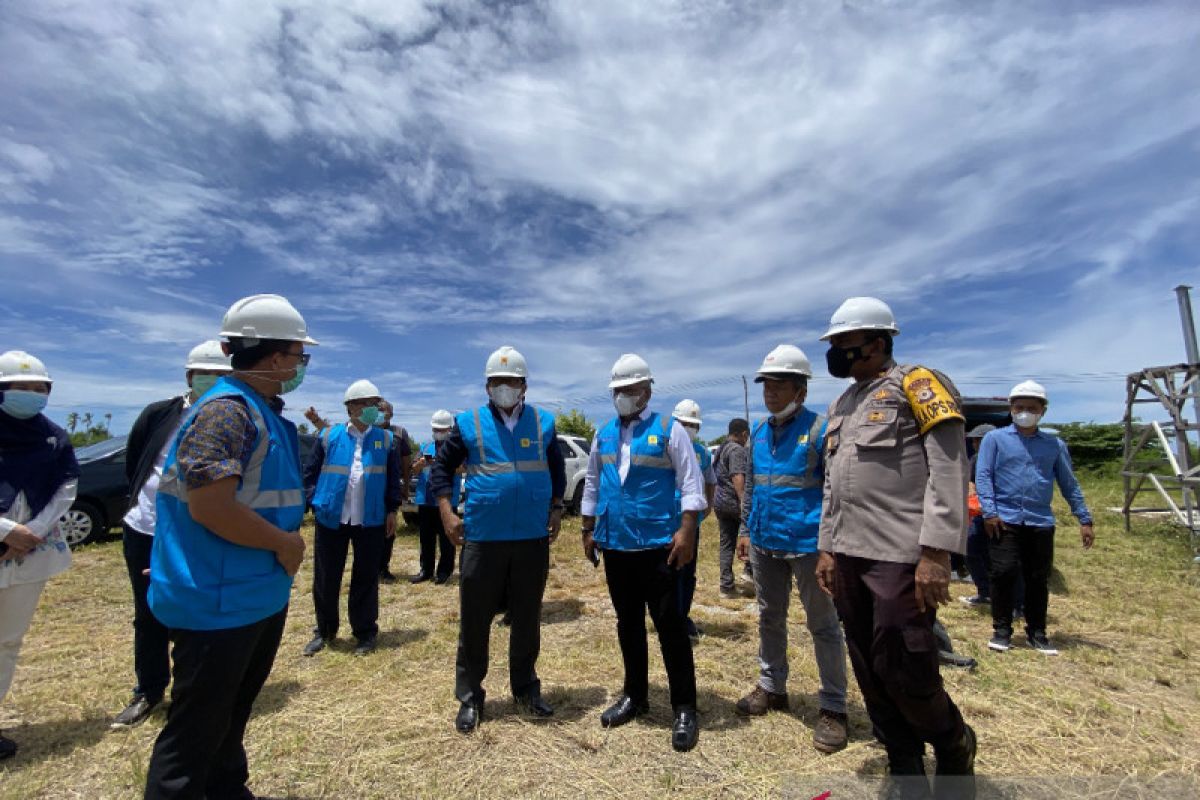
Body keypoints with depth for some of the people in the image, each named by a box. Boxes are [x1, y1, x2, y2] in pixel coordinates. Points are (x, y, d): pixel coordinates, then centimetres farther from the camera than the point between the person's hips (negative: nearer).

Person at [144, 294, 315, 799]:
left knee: (231, 714, 26)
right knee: (195, 731, 8)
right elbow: (209, 507, -27)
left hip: (260, 595, 10)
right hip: (218, 602, -10)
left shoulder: (266, 412, 9)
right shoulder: (226, 411, -21)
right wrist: (284, 544, -17)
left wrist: (286, 543, 8)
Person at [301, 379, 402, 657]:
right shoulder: (329, 436, 0)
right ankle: (325, 630, 32)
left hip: (371, 521, 0)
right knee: (325, 577, 12)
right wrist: (316, 503, -2)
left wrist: (392, 510, 3)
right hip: (331, 520, 0)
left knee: (366, 578, 9)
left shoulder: (386, 439, 3)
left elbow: (393, 479, 6)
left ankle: (365, 632, 23)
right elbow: (310, 473, 6)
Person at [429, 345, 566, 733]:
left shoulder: (543, 423, 4)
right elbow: (442, 466, 6)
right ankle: (469, 696, 28)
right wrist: (447, 512, -4)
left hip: (533, 539, 2)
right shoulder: (468, 423, -1)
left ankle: (525, 687, 34)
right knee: (474, 620, 9)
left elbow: (557, 469, 15)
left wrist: (556, 509, 6)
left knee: (528, 619, 15)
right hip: (482, 538, -1)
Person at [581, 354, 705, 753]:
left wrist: (686, 530, -17)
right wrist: (588, 530, 14)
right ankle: (634, 695, 34)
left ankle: (684, 708, 18)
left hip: (658, 545, -5)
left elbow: (690, 483, -9)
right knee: (627, 623, 17)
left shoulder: (669, 430, -5)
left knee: (669, 625, 3)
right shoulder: (603, 435, 10)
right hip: (615, 545, 5)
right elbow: (592, 484, 15)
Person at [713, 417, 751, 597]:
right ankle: (749, 569, 8)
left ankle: (726, 586, 13)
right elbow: (738, 478, -22)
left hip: (719, 502, 8)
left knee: (727, 544, 11)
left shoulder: (720, 449, 17)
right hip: (734, 502, -8)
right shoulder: (737, 450, -11)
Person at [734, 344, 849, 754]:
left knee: (823, 625, 9)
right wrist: (746, 530, 15)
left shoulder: (819, 429, -11)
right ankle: (771, 687, 37)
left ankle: (832, 708, 25)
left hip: (807, 545, -6)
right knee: (770, 619, 19)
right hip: (764, 544, 7)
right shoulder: (759, 433, 8)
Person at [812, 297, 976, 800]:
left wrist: (936, 552, -19)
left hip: (901, 556, -7)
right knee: (870, 672, 13)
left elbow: (949, 472, -13)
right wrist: (827, 548, 15)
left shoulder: (917, 386, -5)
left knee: (903, 671, -1)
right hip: (851, 556, 8)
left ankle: (955, 747, 30)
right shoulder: (840, 407, 17)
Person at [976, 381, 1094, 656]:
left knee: (1039, 580, 9)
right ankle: (1002, 630, 8)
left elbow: (1069, 484, 16)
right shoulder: (995, 439, 3)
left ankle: (1036, 633, 23)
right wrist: (989, 512, -11)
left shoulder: (1055, 445, 13)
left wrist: (1084, 520, 11)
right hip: (1005, 520, -3)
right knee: (1004, 573, -5)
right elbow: (983, 476, -3)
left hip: (1041, 523, 3)